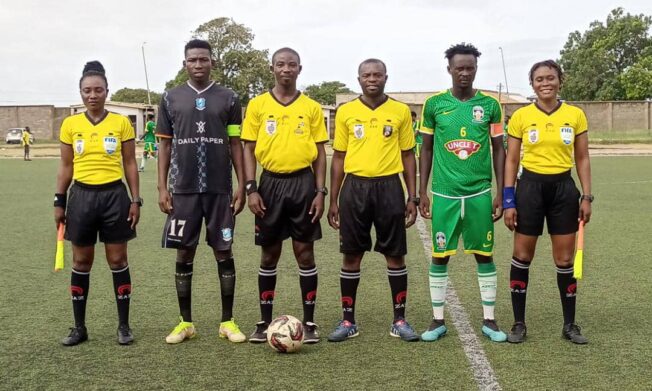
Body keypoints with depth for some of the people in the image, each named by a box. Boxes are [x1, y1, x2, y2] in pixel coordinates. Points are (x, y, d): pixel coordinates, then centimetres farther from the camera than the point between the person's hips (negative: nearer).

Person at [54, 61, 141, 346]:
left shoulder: (121, 123, -1)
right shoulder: (70, 124, 3)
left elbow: (130, 164, 2)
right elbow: (65, 167, 8)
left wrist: (136, 200, -3)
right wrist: (59, 202, 4)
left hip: (114, 195, -1)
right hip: (82, 196, 2)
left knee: (118, 260, 4)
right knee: (81, 262, 8)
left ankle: (124, 325, 15)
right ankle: (79, 327, 19)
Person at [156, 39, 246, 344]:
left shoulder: (228, 98, 4)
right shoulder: (171, 99, 6)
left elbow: (236, 144, 5)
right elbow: (164, 145, 7)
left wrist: (242, 186, -2)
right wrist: (162, 187, 0)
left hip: (220, 190, 0)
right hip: (183, 190, 1)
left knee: (224, 252, 4)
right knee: (184, 254, 5)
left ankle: (227, 321, 15)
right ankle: (185, 322, 17)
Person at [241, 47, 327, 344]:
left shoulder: (311, 107, 4)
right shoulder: (257, 105, 3)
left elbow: (320, 152, 5)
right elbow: (249, 149, 4)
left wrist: (320, 191, -3)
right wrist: (251, 188, -6)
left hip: (303, 183, 0)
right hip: (271, 183, 0)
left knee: (305, 252, 3)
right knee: (269, 254, 8)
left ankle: (309, 322, 13)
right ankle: (265, 321, 19)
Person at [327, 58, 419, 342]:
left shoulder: (401, 111, 4)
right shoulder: (346, 112, 5)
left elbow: (408, 155, 8)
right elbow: (338, 157, 8)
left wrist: (412, 197, 2)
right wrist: (333, 200, 4)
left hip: (389, 187, 0)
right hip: (355, 187, 0)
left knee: (395, 254, 4)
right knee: (351, 255, 5)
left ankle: (399, 320, 16)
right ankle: (348, 321, 16)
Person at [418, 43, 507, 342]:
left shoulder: (490, 104, 2)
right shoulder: (434, 104, 1)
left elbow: (499, 150, 6)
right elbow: (426, 149, 7)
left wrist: (500, 194, 2)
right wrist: (422, 191, 2)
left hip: (480, 193, 1)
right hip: (444, 193, 0)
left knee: (484, 256, 7)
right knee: (439, 256, 4)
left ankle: (489, 320, 18)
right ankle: (438, 320, 16)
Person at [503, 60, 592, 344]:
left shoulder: (575, 115, 1)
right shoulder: (520, 116, -3)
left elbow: (582, 159, 6)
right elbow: (511, 161, 0)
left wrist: (587, 197, 0)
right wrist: (508, 201, -5)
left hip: (563, 188, 1)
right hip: (531, 187, -1)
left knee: (565, 260, 6)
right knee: (522, 256, 5)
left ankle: (570, 324, 20)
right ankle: (519, 323, 17)